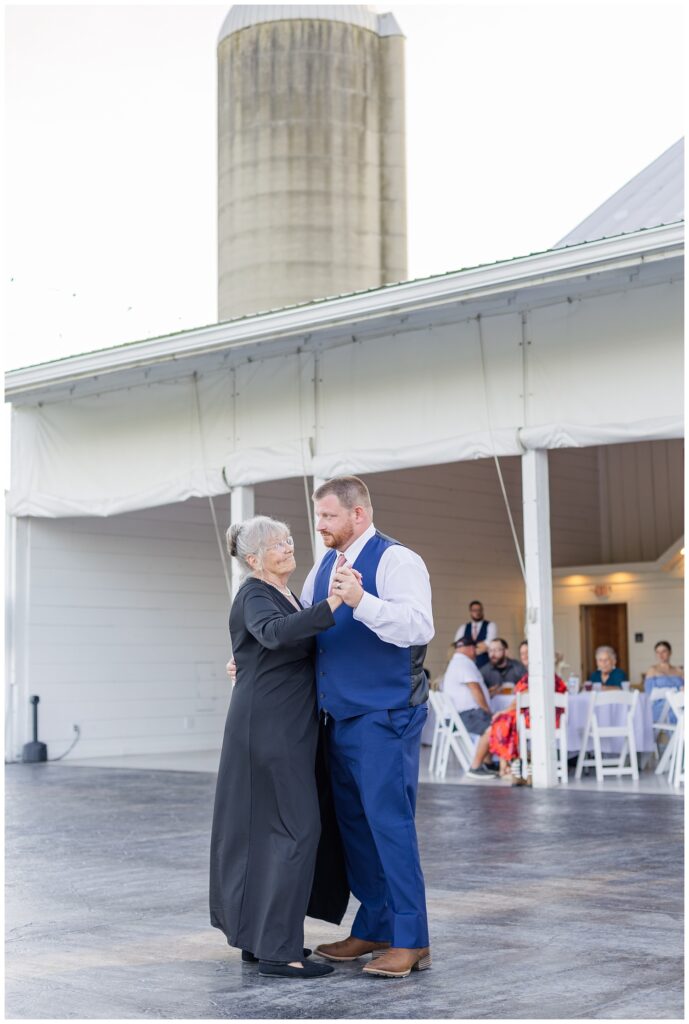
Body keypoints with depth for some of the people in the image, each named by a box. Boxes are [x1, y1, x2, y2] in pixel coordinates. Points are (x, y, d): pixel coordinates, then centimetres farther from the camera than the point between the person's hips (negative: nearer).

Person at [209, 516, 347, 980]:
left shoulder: (287, 596, 15)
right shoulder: (254, 597, -14)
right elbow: (274, 632, -37)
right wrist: (330, 605, -48)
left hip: (288, 727, 10)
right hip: (268, 726, -10)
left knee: (267, 828, 12)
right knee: (297, 828, -10)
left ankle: (257, 938, 19)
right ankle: (277, 950, -8)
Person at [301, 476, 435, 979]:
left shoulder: (396, 560, -11)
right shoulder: (324, 566, 14)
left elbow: (419, 626, -25)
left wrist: (361, 601, -35)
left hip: (385, 717, -8)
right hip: (339, 718, 8)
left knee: (389, 822, -7)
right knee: (354, 823, 13)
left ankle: (410, 941, 1)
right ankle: (373, 929, 24)